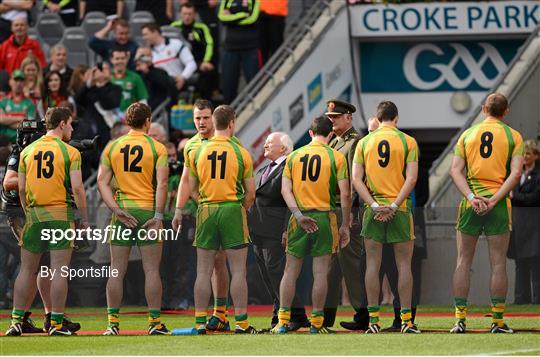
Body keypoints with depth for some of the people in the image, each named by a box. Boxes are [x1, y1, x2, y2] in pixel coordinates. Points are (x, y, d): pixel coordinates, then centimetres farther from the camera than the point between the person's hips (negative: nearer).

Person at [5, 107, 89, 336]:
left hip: (34, 214, 4)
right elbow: (77, 188, -9)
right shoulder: (70, 152, -4)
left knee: (27, 270, 9)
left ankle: (16, 321, 5)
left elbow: (21, 188, 7)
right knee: (59, 271, -1)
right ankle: (56, 323, -1)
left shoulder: (28, 151, 8)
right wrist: (84, 218, -2)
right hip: (61, 214, -4)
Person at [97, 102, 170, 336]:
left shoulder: (112, 148, 7)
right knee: (152, 270, 1)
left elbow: (102, 181, 0)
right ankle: (154, 322, 0)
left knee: (117, 271, 5)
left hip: (121, 213, 2)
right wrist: (158, 215, -11)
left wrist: (116, 209, -5)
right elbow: (162, 183, -10)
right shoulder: (157, 148, -2)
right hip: (148, 211, -2)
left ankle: (113, 323, 2)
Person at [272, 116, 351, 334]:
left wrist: (299, 215, -9)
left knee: (291, 270, 7)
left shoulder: (293, 156, 8)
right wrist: (345, 225, 2)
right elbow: (345, 194, -5)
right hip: (325, 217, -2)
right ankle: (316, 323, 2)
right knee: (321, 272, 2)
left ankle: (283, 321, 3)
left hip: (299, 218, 2)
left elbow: (285, 189, -2)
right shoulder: (336, 157, -1)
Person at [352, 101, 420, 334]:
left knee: (373, 264, 5)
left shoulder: (364, 143, 5)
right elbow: (411, 178, -10)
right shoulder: (408, 142, -1)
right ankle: (406, 321, 0)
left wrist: (374, 205, -7)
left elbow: (356, 179, -2)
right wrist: (394, 205, -11)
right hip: (400, 209, -1)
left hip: (373, 209, 1)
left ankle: (373, 320, 2)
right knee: (404, 264, 3)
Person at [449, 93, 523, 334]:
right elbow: (515, 173, -9)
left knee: (463, 262, 6)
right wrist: (493, 200, -13)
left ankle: (460, 319, 1)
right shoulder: (513, 137, 2)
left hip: (470, 204, 2)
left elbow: (455, 170, -2)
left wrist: (471, 197, -11)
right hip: (499, 205, -1)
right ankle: (498, 321, 1)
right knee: (498, 264, 2)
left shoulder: (467, 134, 8)